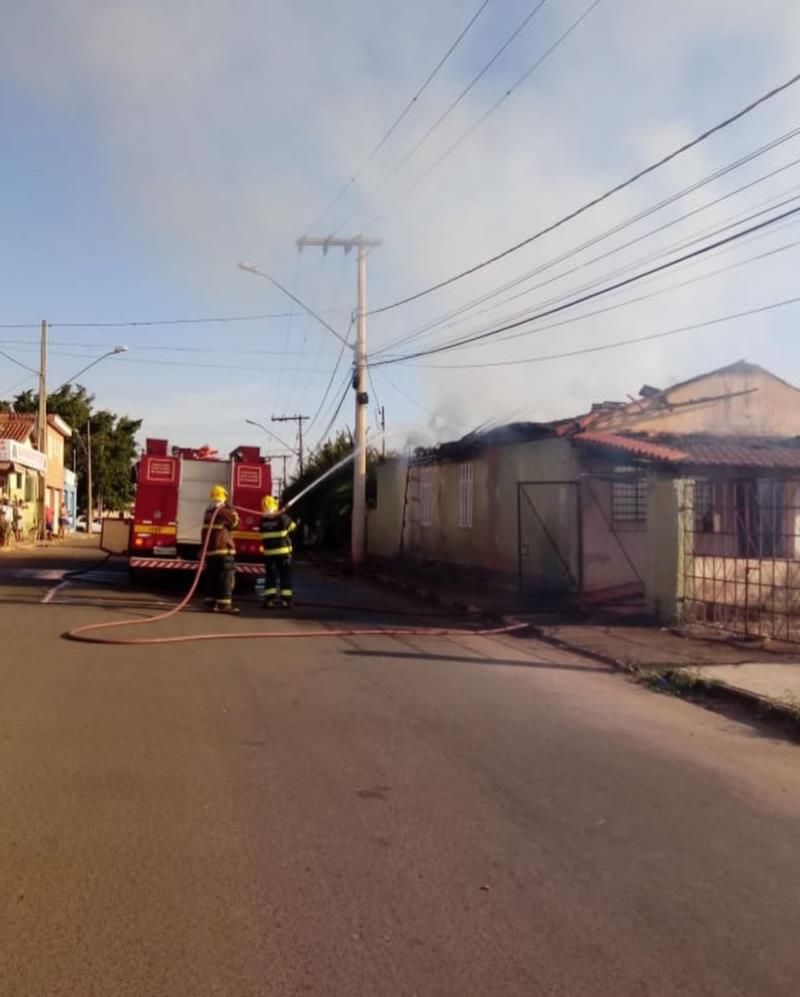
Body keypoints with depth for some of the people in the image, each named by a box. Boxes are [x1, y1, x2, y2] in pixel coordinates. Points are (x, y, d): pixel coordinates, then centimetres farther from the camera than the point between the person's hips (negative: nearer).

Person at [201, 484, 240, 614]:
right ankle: (224, 604, -9)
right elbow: (235, 521, 4)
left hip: (209, 550, 7)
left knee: (212, 578, 11)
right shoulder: (225, 512, -10)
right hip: (223, 550, -7)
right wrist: (231, 508, 12)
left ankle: (211, 603, 12)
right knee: (226, 578, -5)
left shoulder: (208, 512, 13)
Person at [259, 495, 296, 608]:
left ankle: (269, 599, 1)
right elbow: (292, 528, 3)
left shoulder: (263, 520, -3)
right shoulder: (282, 518, -11)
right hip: (284, 552, -2)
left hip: (269, 553, 2)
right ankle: (286, 600, 2)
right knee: (285, 576, 5)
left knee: (270, 576, 8)